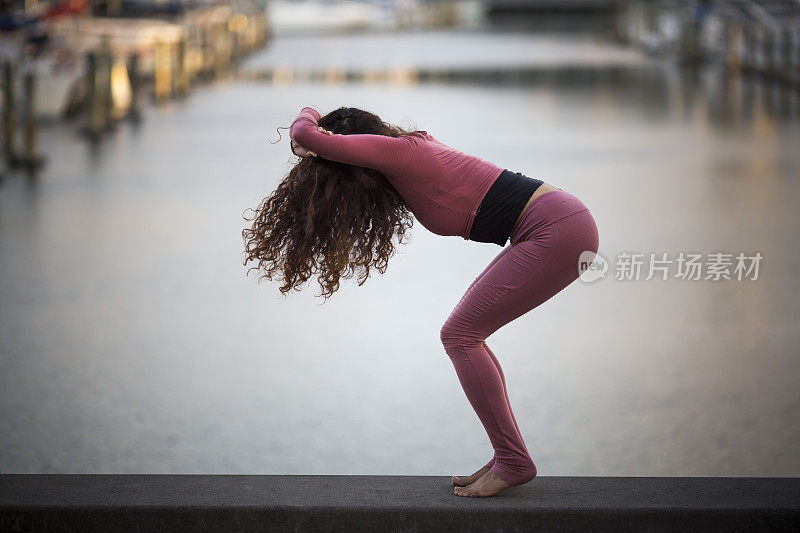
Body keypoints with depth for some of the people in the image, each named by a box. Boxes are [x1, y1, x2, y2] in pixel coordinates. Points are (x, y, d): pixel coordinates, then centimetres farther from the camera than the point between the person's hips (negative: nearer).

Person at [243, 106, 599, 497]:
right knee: (464, 332, 12)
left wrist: (307, 115, 6)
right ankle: (508, 457, 12)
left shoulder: (401, 151, -11)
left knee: (460, 335, -7)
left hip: (558, 230, -10)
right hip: (558, 226, 10)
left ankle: (513, 462, -5)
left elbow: (305, 136, -18)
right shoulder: (415, 149, 16)